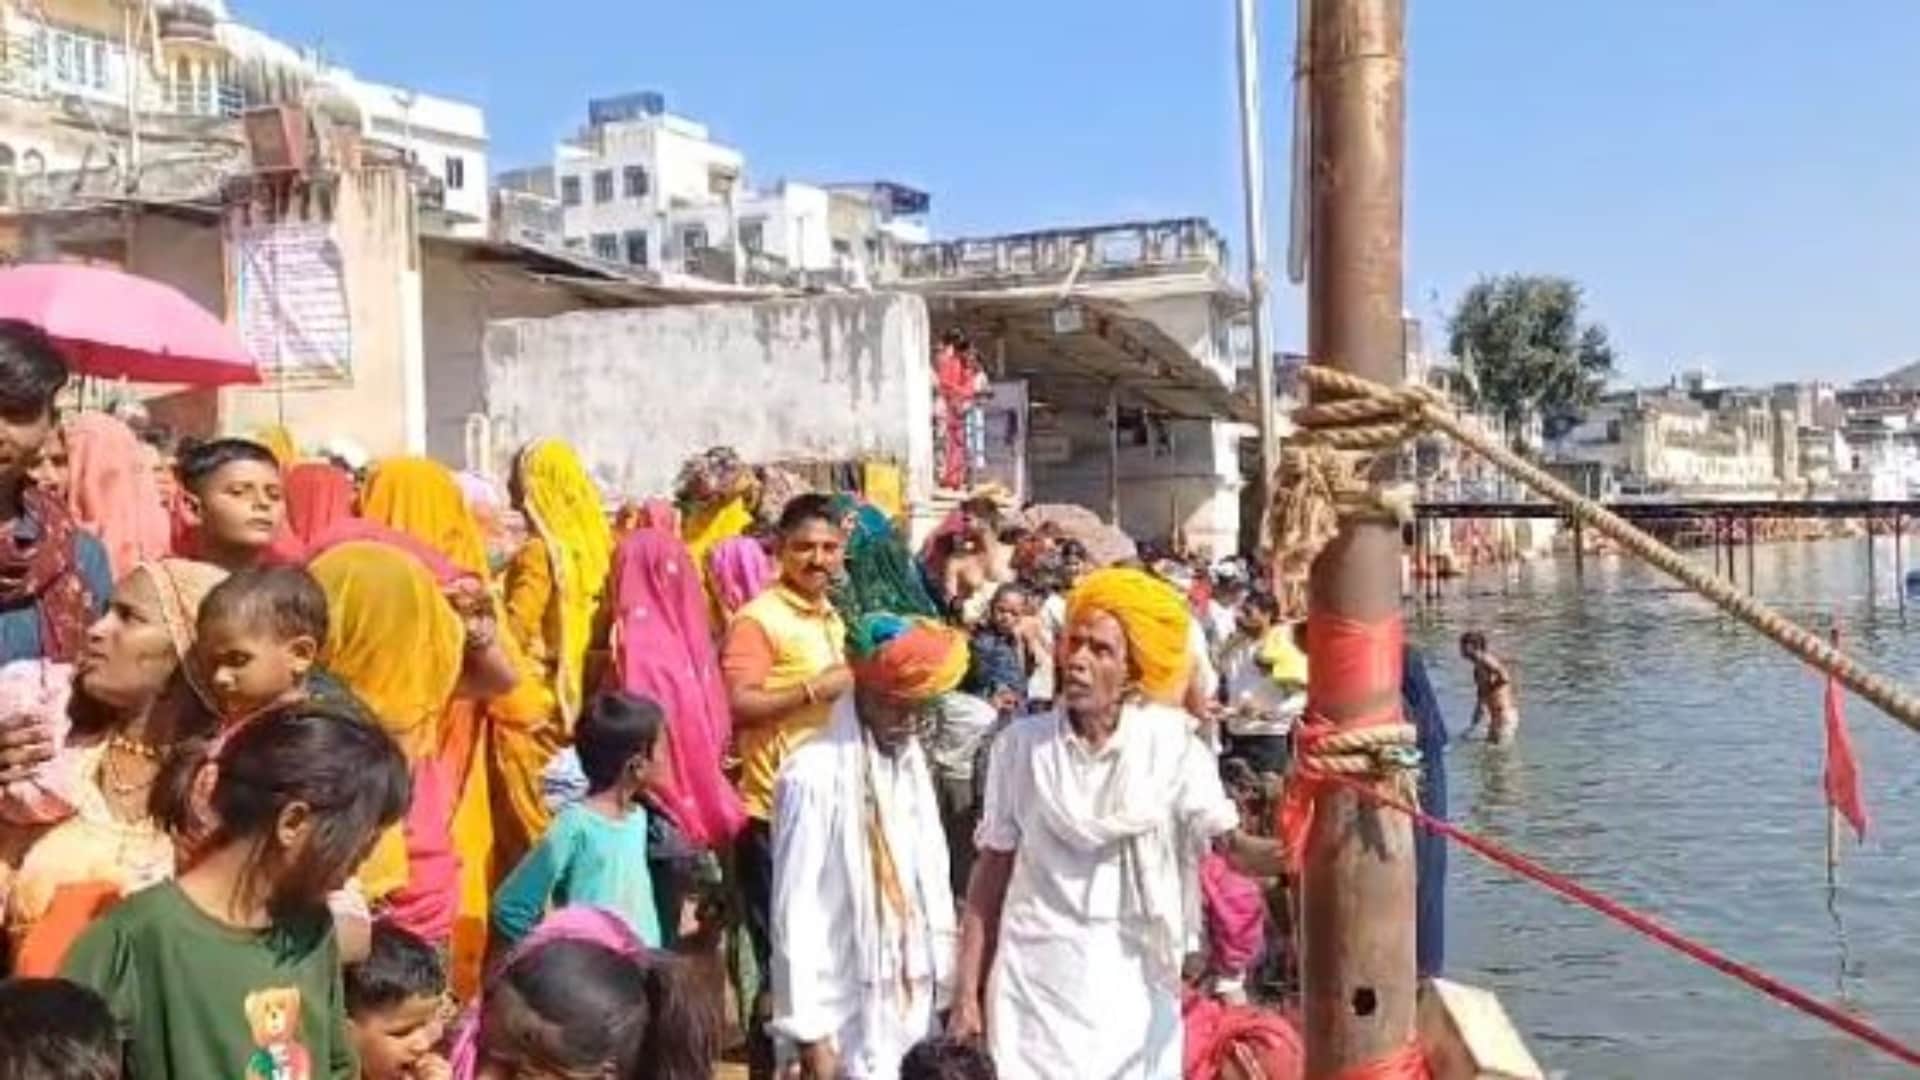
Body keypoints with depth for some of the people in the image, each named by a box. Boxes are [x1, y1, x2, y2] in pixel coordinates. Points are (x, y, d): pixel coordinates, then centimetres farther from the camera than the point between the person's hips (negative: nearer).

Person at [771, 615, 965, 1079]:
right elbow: (794, 911, -14)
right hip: (852, 1011, -6)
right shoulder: (814, 775, -16)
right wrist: (807, 1028, -13)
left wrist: (944, 981, 11)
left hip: (916, 998, 7)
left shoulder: (912, 761, 7)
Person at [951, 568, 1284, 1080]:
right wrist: (967, 993, 0)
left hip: (1133, 985, 0)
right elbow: (993, 869, 1)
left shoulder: (1170, 742, -5)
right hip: (1035, 984, 0)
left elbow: (1233, 845, -10)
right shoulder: (1021, 743, -4)